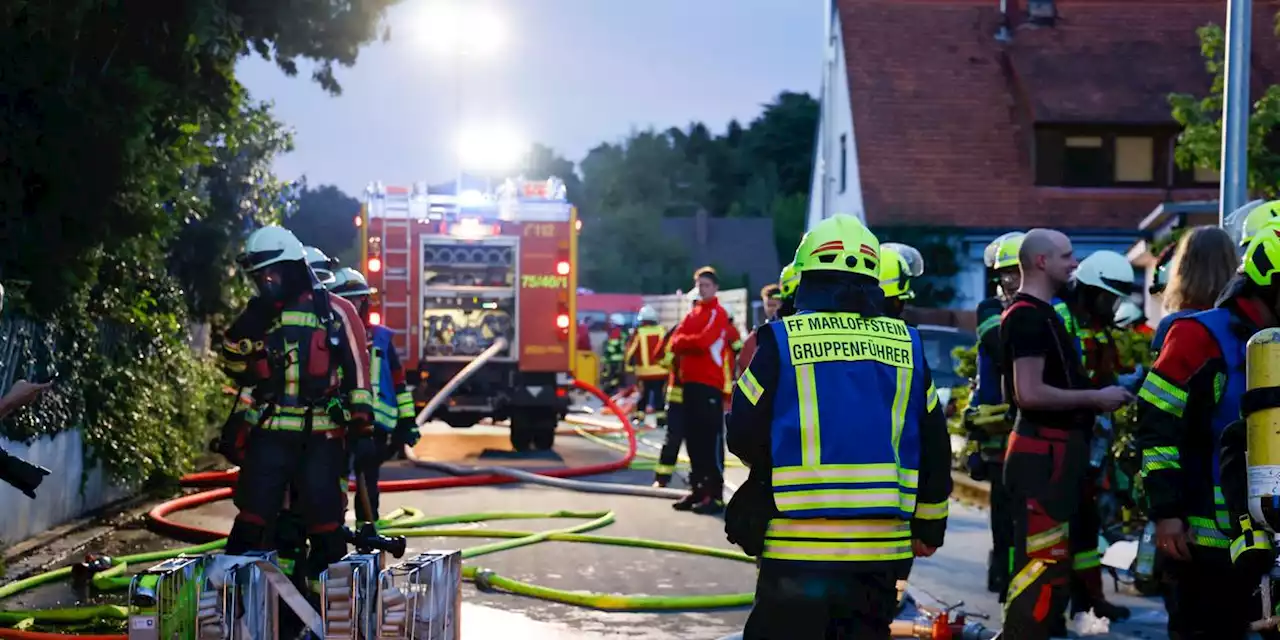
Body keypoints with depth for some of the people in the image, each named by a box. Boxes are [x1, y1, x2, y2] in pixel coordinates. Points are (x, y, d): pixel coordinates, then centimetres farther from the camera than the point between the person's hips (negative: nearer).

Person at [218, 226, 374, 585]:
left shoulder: (334, 311, 0)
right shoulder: (257, 316, 13)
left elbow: (357, 368, 0)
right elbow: (235, 366, 11)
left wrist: (361, 420, -4)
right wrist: (244, 333, -6)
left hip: (323, 434, -3)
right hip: (269, 432, 3)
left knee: (325, 516, 2)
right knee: (253, 514, -3)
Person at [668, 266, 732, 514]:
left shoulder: (718, 314, -5)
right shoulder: (692, 314, 19)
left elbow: (704, 341, -18)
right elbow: (675, 343, 10)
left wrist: (684, 341, -1)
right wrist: (692, 343, -9)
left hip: (709, 383, -8)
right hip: (689, 382, 8)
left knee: (711, 440, -9)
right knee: (693, 439, 10)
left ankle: (715, 495, -9)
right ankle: (698, 489, 17)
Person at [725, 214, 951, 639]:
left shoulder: (782, 340, -4)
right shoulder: (906, 345, 6)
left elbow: (745, 437, -3)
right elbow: (934, 447, 10)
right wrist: (928, 524, 21)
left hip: (799, 543, -3)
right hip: (882, 545, 3)